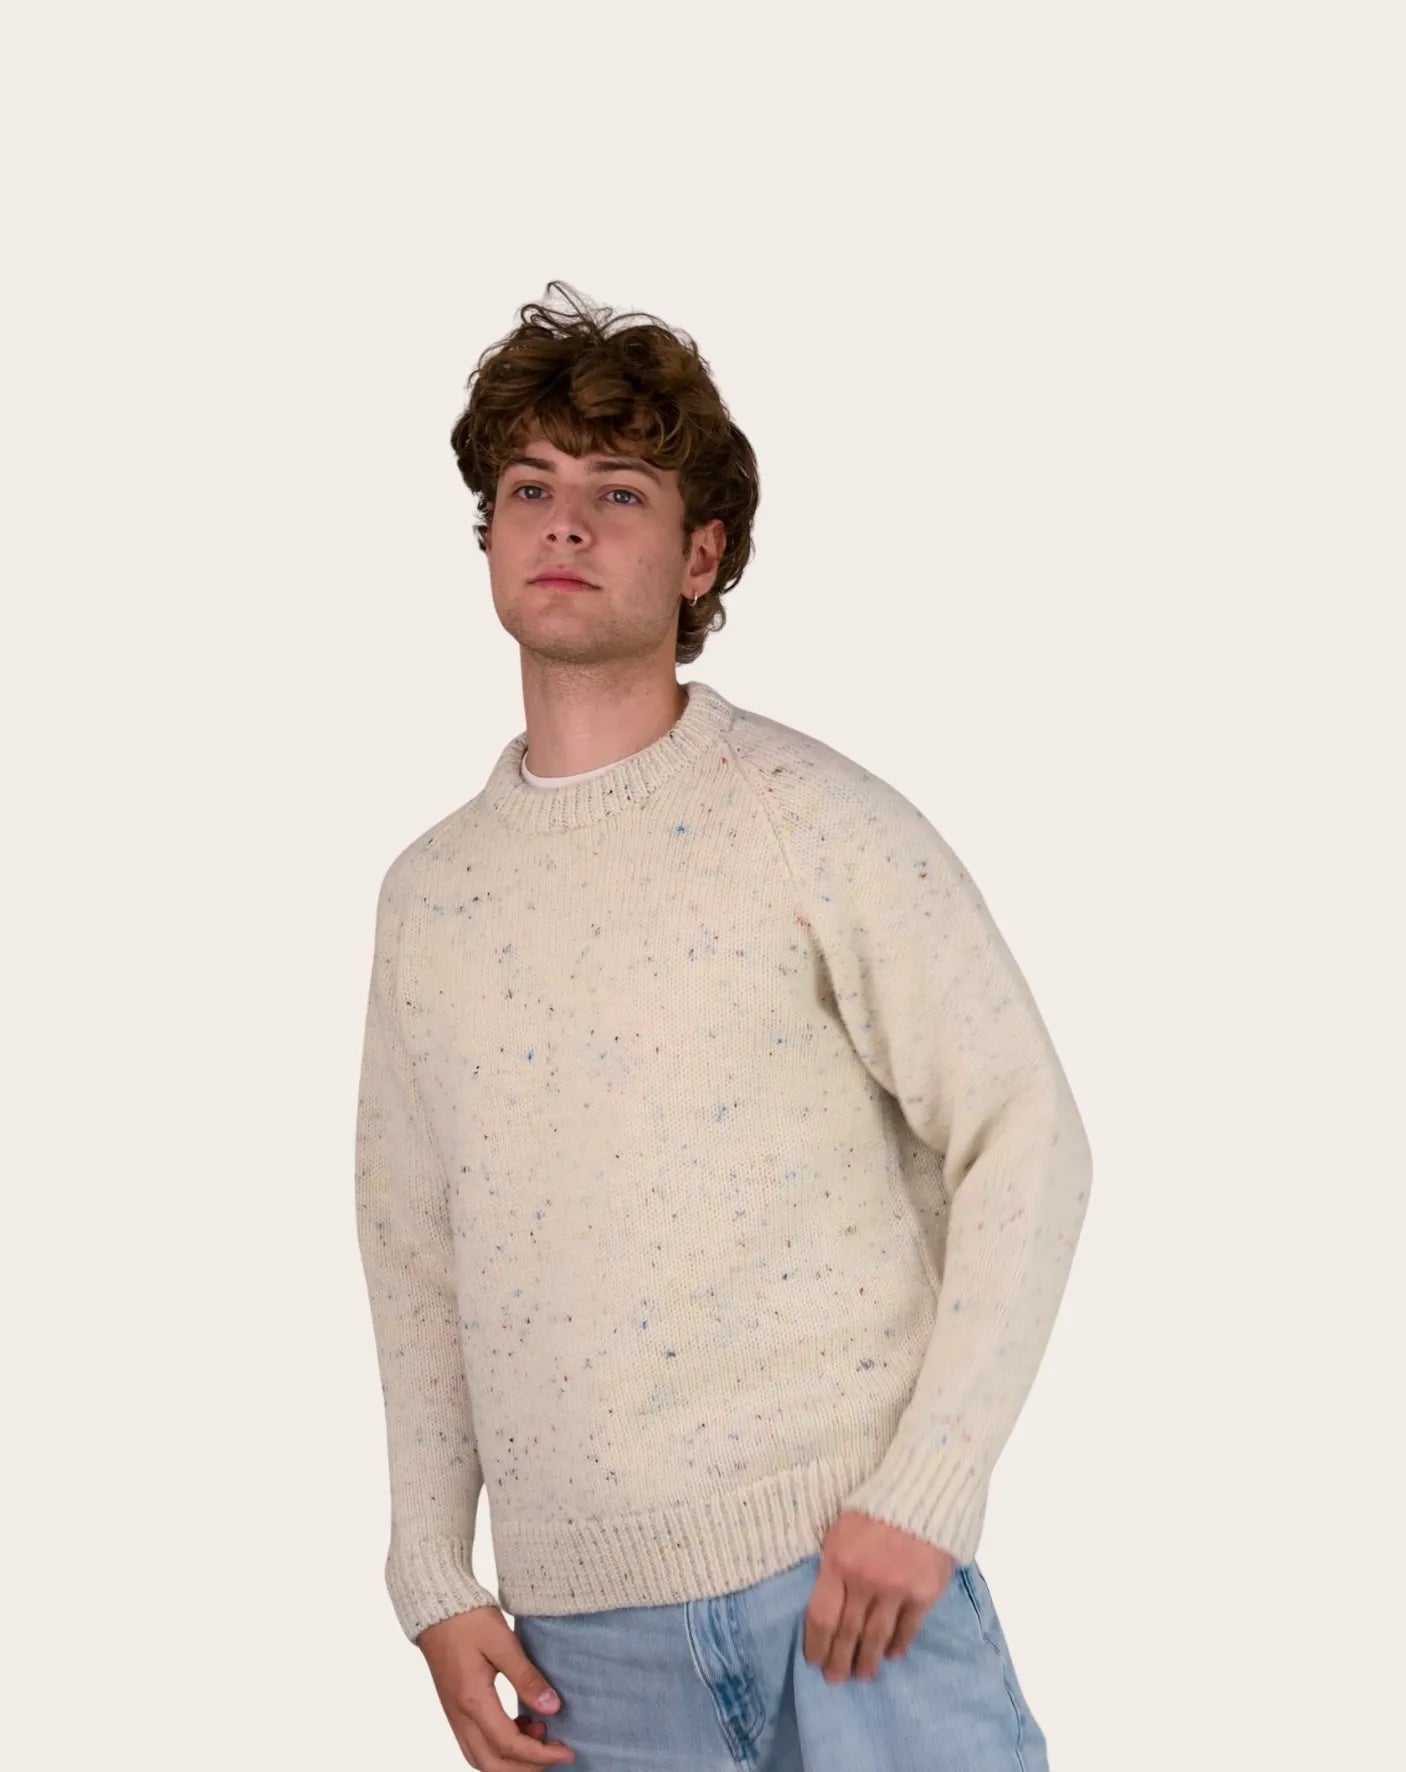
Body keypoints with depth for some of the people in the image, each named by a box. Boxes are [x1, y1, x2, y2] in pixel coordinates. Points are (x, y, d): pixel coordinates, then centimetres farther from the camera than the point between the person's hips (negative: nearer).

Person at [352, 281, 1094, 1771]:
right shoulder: (427, 893, 9)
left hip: (844, 1572, -3)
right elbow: (413, 1254, 14)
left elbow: (1025, 1139, -6)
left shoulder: (815, 817, -4)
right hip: (586, 1623, 4)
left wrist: (924, 1494, -13)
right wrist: (435, 1585, 8)